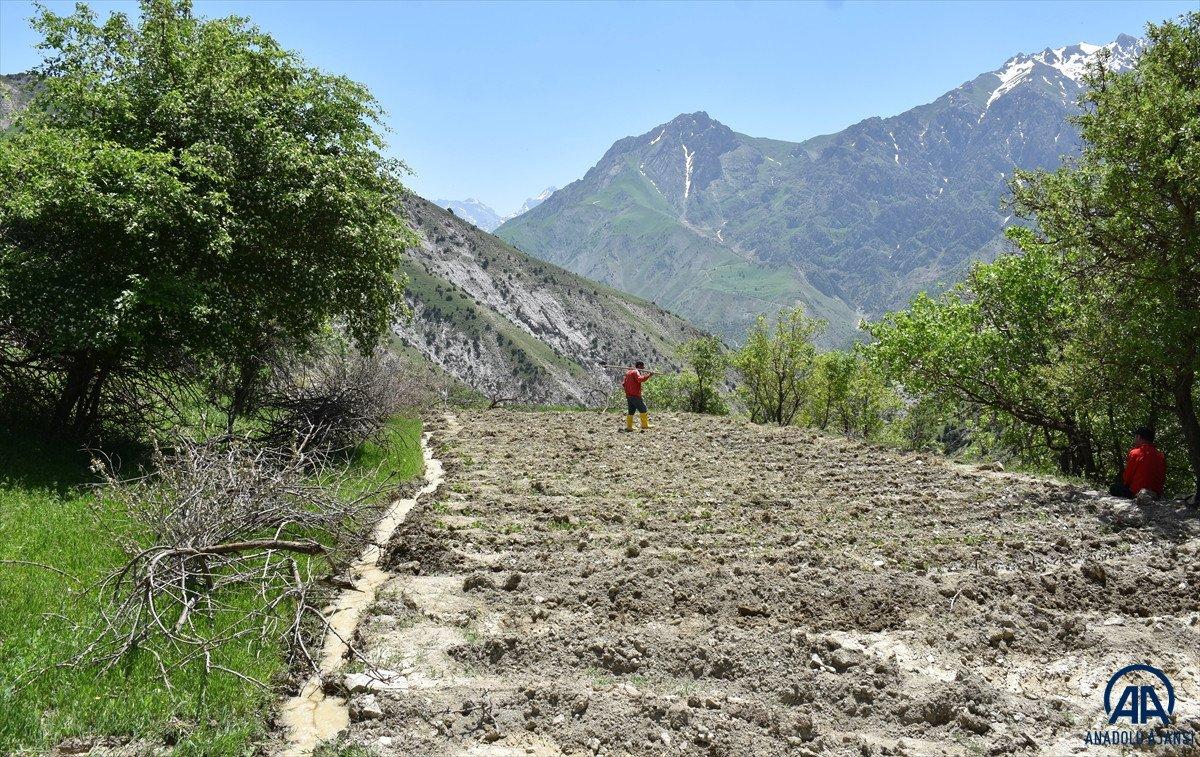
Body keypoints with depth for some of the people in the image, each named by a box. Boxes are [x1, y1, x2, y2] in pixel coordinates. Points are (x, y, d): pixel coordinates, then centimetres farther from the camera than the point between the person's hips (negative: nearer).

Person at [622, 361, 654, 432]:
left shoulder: (628, 372, 19)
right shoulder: (635, 372, -9)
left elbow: (624, 383, 24)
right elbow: (640, 379, -29)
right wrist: (648, 375, -36)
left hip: (628, 395, 9)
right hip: (635, 395, -9)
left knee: (631, 411, 13)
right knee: (643, 409, -6)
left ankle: (629, 426, 11)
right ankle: (645, 425, -8)